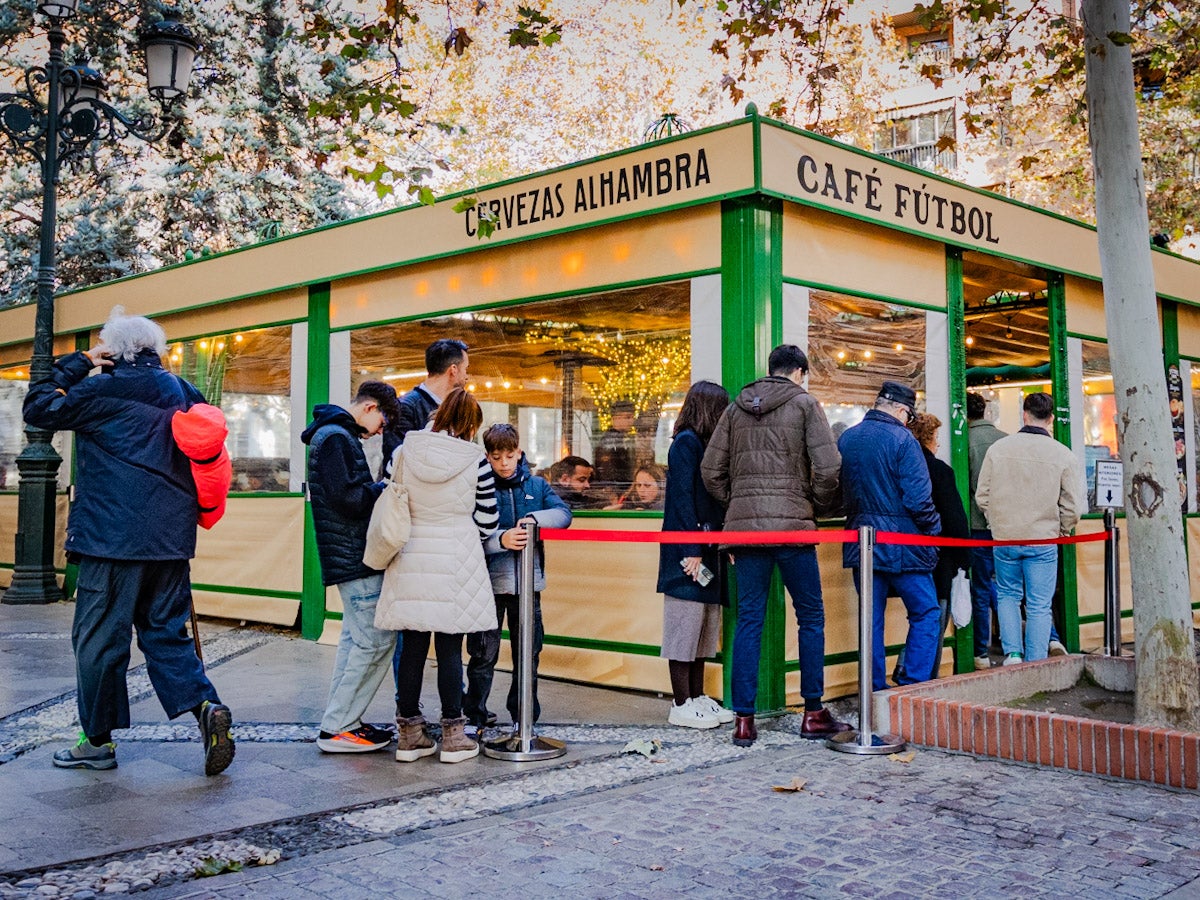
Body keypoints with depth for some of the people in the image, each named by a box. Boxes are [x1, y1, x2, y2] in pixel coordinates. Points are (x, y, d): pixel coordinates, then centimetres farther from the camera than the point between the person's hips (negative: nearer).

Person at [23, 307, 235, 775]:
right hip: (172, 540, 6)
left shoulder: (104, 391, -7)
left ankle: (98, 739, 14)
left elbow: (38, 407, 4)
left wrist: (77, 363, 10)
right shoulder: (183, 394, 11)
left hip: (113, 539, -6)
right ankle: (205, 706, -6)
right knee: (166, 634, 13)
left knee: (99, 638, 5)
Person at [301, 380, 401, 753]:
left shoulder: (338, 435, 19)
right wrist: (384, 489, -8)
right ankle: (336, 728, -2)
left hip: (351, 556, 11)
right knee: (377, 640, -8)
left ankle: (342, 721, 22)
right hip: (354, 557, -11)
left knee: (355, 637, 16)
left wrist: (377, 489, 8)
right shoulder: (336, 438, -14)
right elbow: (347, 499, -22)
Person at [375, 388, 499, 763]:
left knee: (412, 648, 9)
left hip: (411, 560, 3)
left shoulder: (404, 451, 1)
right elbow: (485, 521, 0)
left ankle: (409, 735, 17)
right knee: (450, 649, 3)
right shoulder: (476, 462, -6)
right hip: (456, 561, -3)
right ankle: (453, 736, 10)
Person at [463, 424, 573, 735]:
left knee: (528, 653, 11)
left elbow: (563, 514, -3)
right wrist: (501, 539, -30)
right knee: (483, 654, 3)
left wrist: (535, 518, -21)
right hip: (489, 581, -3)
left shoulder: (536, 485, 7)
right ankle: (474, 716, 15)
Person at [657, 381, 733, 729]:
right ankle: (681, 704, 1)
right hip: (687, 552, -10)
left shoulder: (704, 444, 18)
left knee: (704, 625, 12)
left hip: (705, 550, 10)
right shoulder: (686, 443, -10)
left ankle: (697, 697, 20)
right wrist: (692, 551, -19)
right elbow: (682, 499, -16)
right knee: (686, 624, -5)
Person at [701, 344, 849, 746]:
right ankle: (814, 714, 12)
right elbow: (827, 468, -8)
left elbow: (710, 470, 8)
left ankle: (743, 720, 6)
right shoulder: (804, 403, 1)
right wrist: (819, 508, 7)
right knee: (810, 617, 8)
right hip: (792, 526, -4)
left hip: (744, 525, 4)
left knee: (749, 620, 6)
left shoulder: (736, 408, 13)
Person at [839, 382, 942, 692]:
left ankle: (875, 691, 13)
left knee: (871, 619, 10)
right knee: (925, 613, 6)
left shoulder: (845, 439, 7)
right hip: (901, 544, -6)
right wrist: (933, 528, -1)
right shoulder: (901, 439, -12)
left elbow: (839, 491, 13)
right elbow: (918, 498, -16)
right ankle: (912, 687, 2)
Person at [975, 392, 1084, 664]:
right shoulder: (1063, 455, -6)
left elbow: (982, 496, 0)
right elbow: (1073, 505, -5)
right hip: (1043, 540, -1)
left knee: (1007, 594, 21)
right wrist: (1060, 531, 13)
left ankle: (1012, 652, 10)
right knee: (1039, 606, 7)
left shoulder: (998, 448, -4)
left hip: (1004, 539, 1)